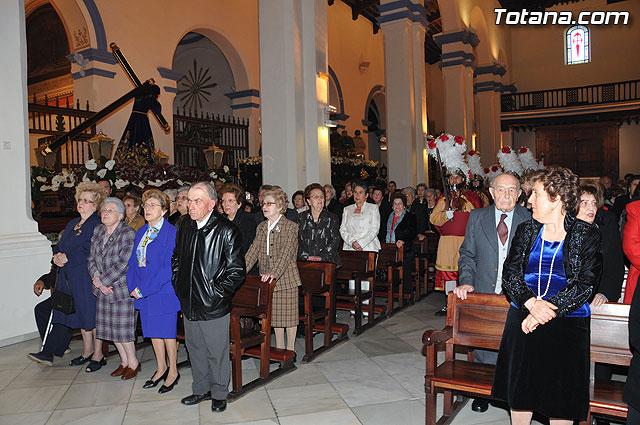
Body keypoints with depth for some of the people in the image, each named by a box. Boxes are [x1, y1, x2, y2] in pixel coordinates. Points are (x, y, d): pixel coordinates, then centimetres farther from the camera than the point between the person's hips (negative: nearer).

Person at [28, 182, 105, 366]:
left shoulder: (97, 226, -9)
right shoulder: (72, 224, 18)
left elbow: (90, 253, -17)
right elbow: (61, 247, 21)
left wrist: (66, 258, -13)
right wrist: (57, 258, -1)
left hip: (86, 279, -7)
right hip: (68, 279, 7)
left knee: (90, 317, -1)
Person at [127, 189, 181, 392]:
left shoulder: (172, 233, -14)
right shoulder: (140, 233, 11)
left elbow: (169, 268, -19)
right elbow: (133, 261, 13)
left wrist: (143, 289, -18)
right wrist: (133, 287, -2)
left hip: (164, 292, -7)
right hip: (143, 292, 7)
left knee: (167, 332, 4)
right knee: (153, 331, 17)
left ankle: (173, 372, 22)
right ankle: (161, 368, 34)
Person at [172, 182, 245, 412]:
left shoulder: (226, 230, -15)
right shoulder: (184, 224, 3)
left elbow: (237, 271, -12)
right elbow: (176, 257, 17)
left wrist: (217, 293, -14)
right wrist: (178, 285, 9)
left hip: (214, 306, -6)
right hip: (188, 303, 6)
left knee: (217, 352, 9)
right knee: (195, 349, 20)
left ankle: (219, 394, 30)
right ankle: (201, 389, 40)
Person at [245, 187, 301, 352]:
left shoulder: (291, 226, -10)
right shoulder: (261, 227, 11)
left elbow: (286, 253, -21)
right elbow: (253, 250, 6)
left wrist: (274, 273, -33)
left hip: (286, 278, -5)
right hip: (267, 280, 6)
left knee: (288, 314, 4)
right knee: (274, 314, 14)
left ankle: (290, 349, 20)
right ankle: (279, 348, 28)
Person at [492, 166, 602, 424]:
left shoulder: (587, 234, -1)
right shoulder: (526, 230, 8)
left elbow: (586, 282, -8)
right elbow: (510, 273, 0)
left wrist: (550, 307, -19)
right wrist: (531, 303, -17)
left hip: (568, 323, -2)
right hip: (523, 319, 3)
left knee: (562, 393, 3)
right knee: (520, 385, 9)